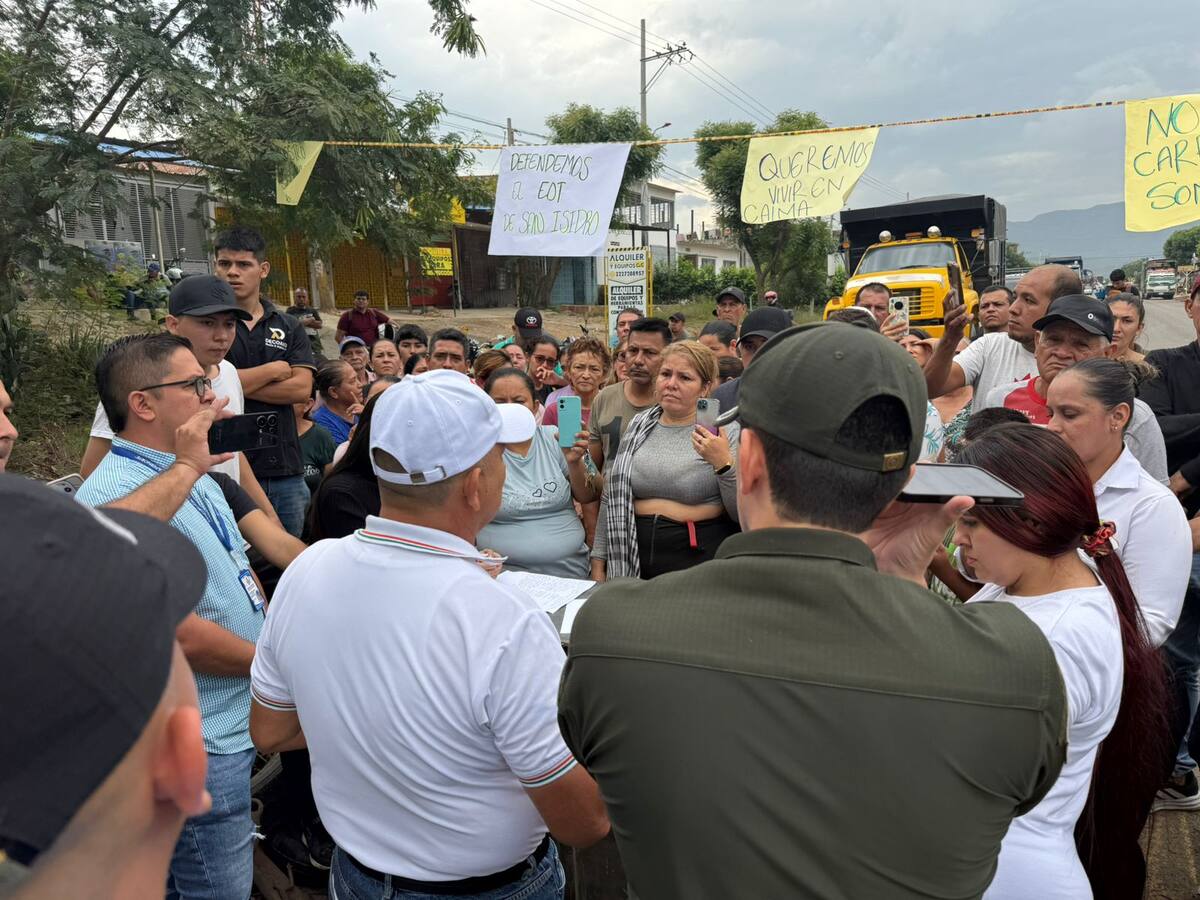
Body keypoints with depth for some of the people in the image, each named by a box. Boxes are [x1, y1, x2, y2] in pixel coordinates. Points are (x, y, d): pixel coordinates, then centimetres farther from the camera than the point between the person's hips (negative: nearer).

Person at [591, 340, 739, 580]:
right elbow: (611, 498, 11)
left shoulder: (725, 432, -6)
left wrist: (724, 464, -24)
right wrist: (599, 562, 9)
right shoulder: (637, 427, 6)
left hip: (701, 558, -3)